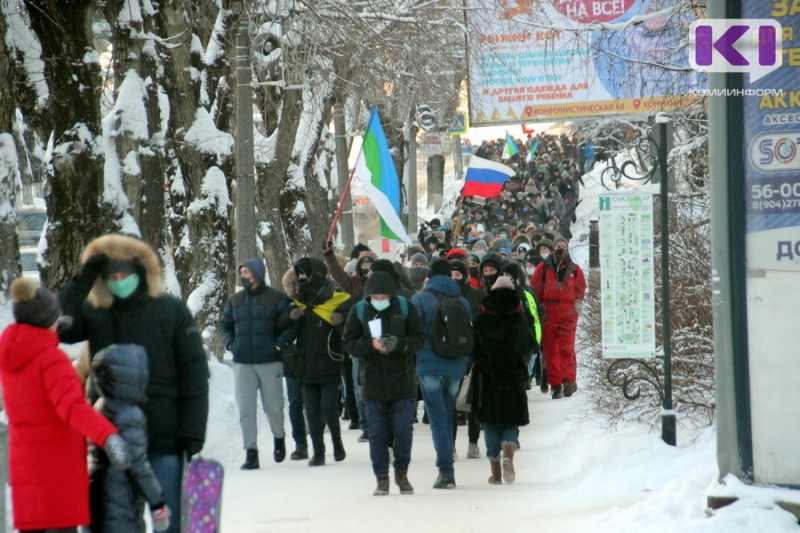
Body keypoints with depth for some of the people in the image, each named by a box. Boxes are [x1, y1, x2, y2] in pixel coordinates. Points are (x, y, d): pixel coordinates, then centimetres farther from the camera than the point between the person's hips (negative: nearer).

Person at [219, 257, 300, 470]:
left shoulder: (277, 299, -1)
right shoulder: (235, 301, 11)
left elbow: (292, 324, -4)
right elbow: (224, 325, 21)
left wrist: (280, 343, -13)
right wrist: (231, 344, 4)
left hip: (270, 362, -3)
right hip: (242, 364, 3)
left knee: (273, 407, 5)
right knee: (245, 409, -5)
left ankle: (279, 438, 34)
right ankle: (251, 453, -3)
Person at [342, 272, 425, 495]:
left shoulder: (405, 308, -2)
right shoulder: (359, 311, -1)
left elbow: (418, 339, -3)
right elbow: (349, 343, -1)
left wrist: (399, 343, -22)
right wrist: (370, 345, -20)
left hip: (402, 380, -1)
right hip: (373, 382, 1)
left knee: (403, 430, -1)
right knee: (377, 432, 2)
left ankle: (402, 473, 18)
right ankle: (382, 478, 9)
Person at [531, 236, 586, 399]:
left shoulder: (574, 269, 10)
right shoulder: (543, 268, 8)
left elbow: (581, 289, 14)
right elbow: (535, 289, 9)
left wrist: (577, 307, 3)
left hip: (568, 314, -1)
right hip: (548, 313, 1)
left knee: (566, 348, -12)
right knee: (551, 349, 1)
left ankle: (569, 380, -14)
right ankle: (555, 384, 5)